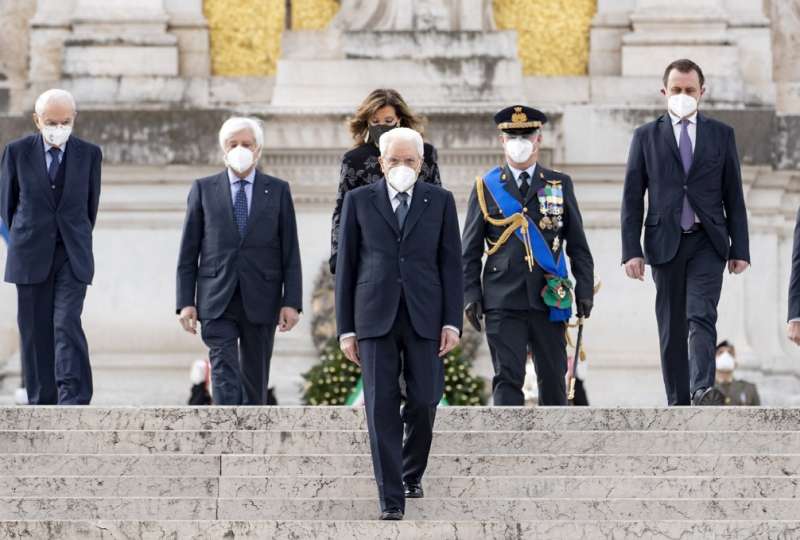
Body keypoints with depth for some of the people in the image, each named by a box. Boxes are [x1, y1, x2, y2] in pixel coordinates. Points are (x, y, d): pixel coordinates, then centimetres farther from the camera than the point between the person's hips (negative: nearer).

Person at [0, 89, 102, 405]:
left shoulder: (89, 154, 2)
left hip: (73, 257, -1)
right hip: (31, 257, 1)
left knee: (68, 324, -15)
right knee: (35, 332, 2)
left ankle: (74, 404, -20)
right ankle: (41, 404, 7)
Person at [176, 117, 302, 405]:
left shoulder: (278, 190, 8)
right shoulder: (204, 189, 7)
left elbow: (291, 253, 5)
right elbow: (188, 252, 7)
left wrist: (292, 302, -4)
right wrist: (186, 302, -1)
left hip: (260, 302, 1)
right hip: (217, 303, -1)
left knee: (255, 381, 6)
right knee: (224, 376, -13)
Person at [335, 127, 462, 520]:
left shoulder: (440, 201, 7)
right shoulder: (359, 201, 5)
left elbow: (451, 264, 6)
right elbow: (346, 265, 6)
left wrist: (452, 322, -3)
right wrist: (345, 328, 2)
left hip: (424, 316, 1)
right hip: (375, 317, -1)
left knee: (424, 402, -1)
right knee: (382, 407, -5)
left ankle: (412, 472, 27)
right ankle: (391, 498, -3)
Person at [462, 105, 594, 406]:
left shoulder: (561, 185, 11)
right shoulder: (486, 187, 8)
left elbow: (578, 245, 11)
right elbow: (470, 251, 8)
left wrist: (584, 290, 2)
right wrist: (471, 295, -2)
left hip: (550, 299, 2)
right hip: (503, 300, -1)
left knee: (553, 379, 6)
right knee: (507, 378, -8)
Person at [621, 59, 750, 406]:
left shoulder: (721, 135, 9)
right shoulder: (646, 137, 7)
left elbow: (734, 196, 9)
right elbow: (632, 198, 5)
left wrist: (740, 248, 3)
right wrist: (632, 250, -4)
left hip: (707, 241, -1)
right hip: (665, 243, 1)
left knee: (701, 316, -18)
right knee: (671, 328, 2)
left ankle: (703, 391, -31)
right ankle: (678, 405, 5)